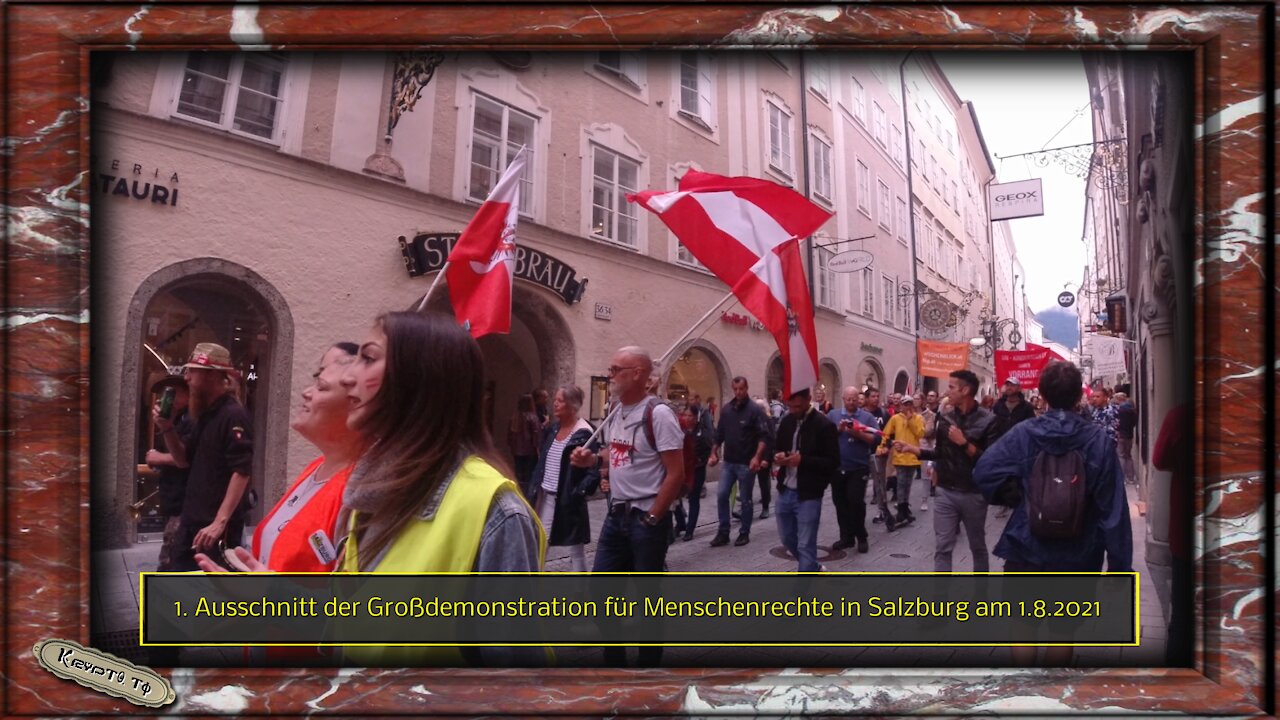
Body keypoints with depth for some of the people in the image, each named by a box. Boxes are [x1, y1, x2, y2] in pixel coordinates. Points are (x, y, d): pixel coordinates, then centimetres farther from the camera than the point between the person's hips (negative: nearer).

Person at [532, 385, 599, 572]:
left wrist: (578, 493, -23)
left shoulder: (584, 434, -14)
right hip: (546, 496, 7)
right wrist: (536, 485, 7)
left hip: (568, 499, -7)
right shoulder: (552, 429, 8)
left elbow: (594, 471, -17)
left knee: (575, 548, 7)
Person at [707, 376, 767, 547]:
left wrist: (757, 457, -25)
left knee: (745, 499, 5)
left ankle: (744, 533, 18)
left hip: (746, 463, -5)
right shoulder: (726, 409, 7)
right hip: (729, 462, 5)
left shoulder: (754, 410, -10)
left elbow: (763, 436, -14)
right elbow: (719, 434, 14)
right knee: (722, 495, 1)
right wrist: (714, 453, 7)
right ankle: (723, 533, 10)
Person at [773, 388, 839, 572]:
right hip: (785, 491, 7)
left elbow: (833, 462, -12)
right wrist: (777, 457, -5)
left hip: (808, 495, -7)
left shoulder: (824, 425, -12)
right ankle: (813, 569, 43)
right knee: (787, 538, 19)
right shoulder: (786, 421, 7)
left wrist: (803, 460, -23)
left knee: (805, 546, -1)